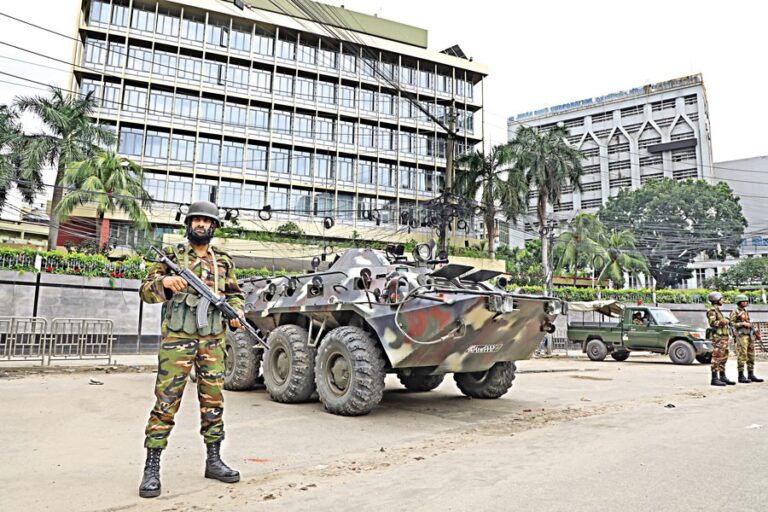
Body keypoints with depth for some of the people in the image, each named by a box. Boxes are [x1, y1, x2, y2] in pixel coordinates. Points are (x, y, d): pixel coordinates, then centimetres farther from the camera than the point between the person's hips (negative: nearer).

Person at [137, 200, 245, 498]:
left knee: (213, 401, 9)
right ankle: (152, 468, 6)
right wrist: (164, 281, -20)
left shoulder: (223, 261, 12)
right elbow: (147, 291, 2)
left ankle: (213, 460, 21)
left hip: (212, 340, 3)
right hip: (177, 338, -3)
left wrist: (236, 313, -2)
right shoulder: (172, 255, 4)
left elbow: (235, 294, 19)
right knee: (166, 402, -4)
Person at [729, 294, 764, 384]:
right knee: (742, 356, -7)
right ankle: (741, 376, -4)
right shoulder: (735, 312, -5)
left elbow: (748, 323, 23)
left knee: (751, 356, 8)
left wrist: (754, 332, 15)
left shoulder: (745, 312, 19)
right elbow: (731, 323, -12)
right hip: (741, 336, -8)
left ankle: (751, 375, 14)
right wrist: (743, 323, -17)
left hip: (749, 336, 8)